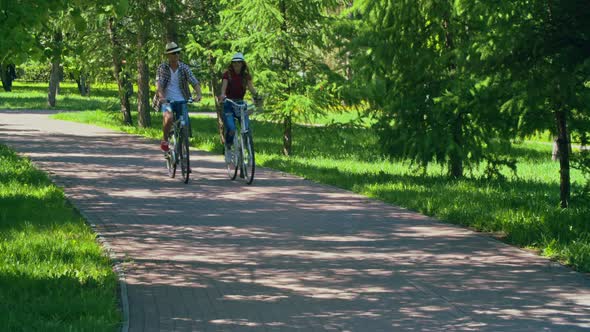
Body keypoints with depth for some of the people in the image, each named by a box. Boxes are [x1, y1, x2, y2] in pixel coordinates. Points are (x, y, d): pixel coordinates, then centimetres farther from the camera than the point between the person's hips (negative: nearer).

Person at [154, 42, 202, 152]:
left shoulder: (184, 68, 3)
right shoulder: (162, 68, -1)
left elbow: (194, 82, -7)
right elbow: (159, 84, -14)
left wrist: (198, 94, -26)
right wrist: (161, 96, -33)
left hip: (181, 101, 3)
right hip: (167, 100, -3)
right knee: (169, 117, -31)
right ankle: (164, 140, -8)